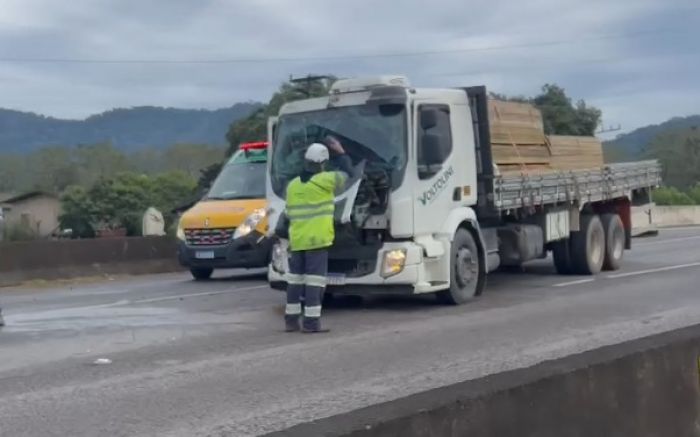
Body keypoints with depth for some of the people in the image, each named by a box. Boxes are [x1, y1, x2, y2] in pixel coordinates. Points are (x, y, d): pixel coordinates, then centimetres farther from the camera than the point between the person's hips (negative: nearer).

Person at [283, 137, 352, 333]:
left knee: (295, 279, 12)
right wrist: (340, 152, 17)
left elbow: (290, 213, 15)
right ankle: (311, 322, -6)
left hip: (297, 241, 6)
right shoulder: (324, 180, -8)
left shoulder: (293, 185, 11)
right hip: (317, 240, -6)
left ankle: (291, 319, 16)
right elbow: (346, 172, 4)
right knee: (314, 279, -4)